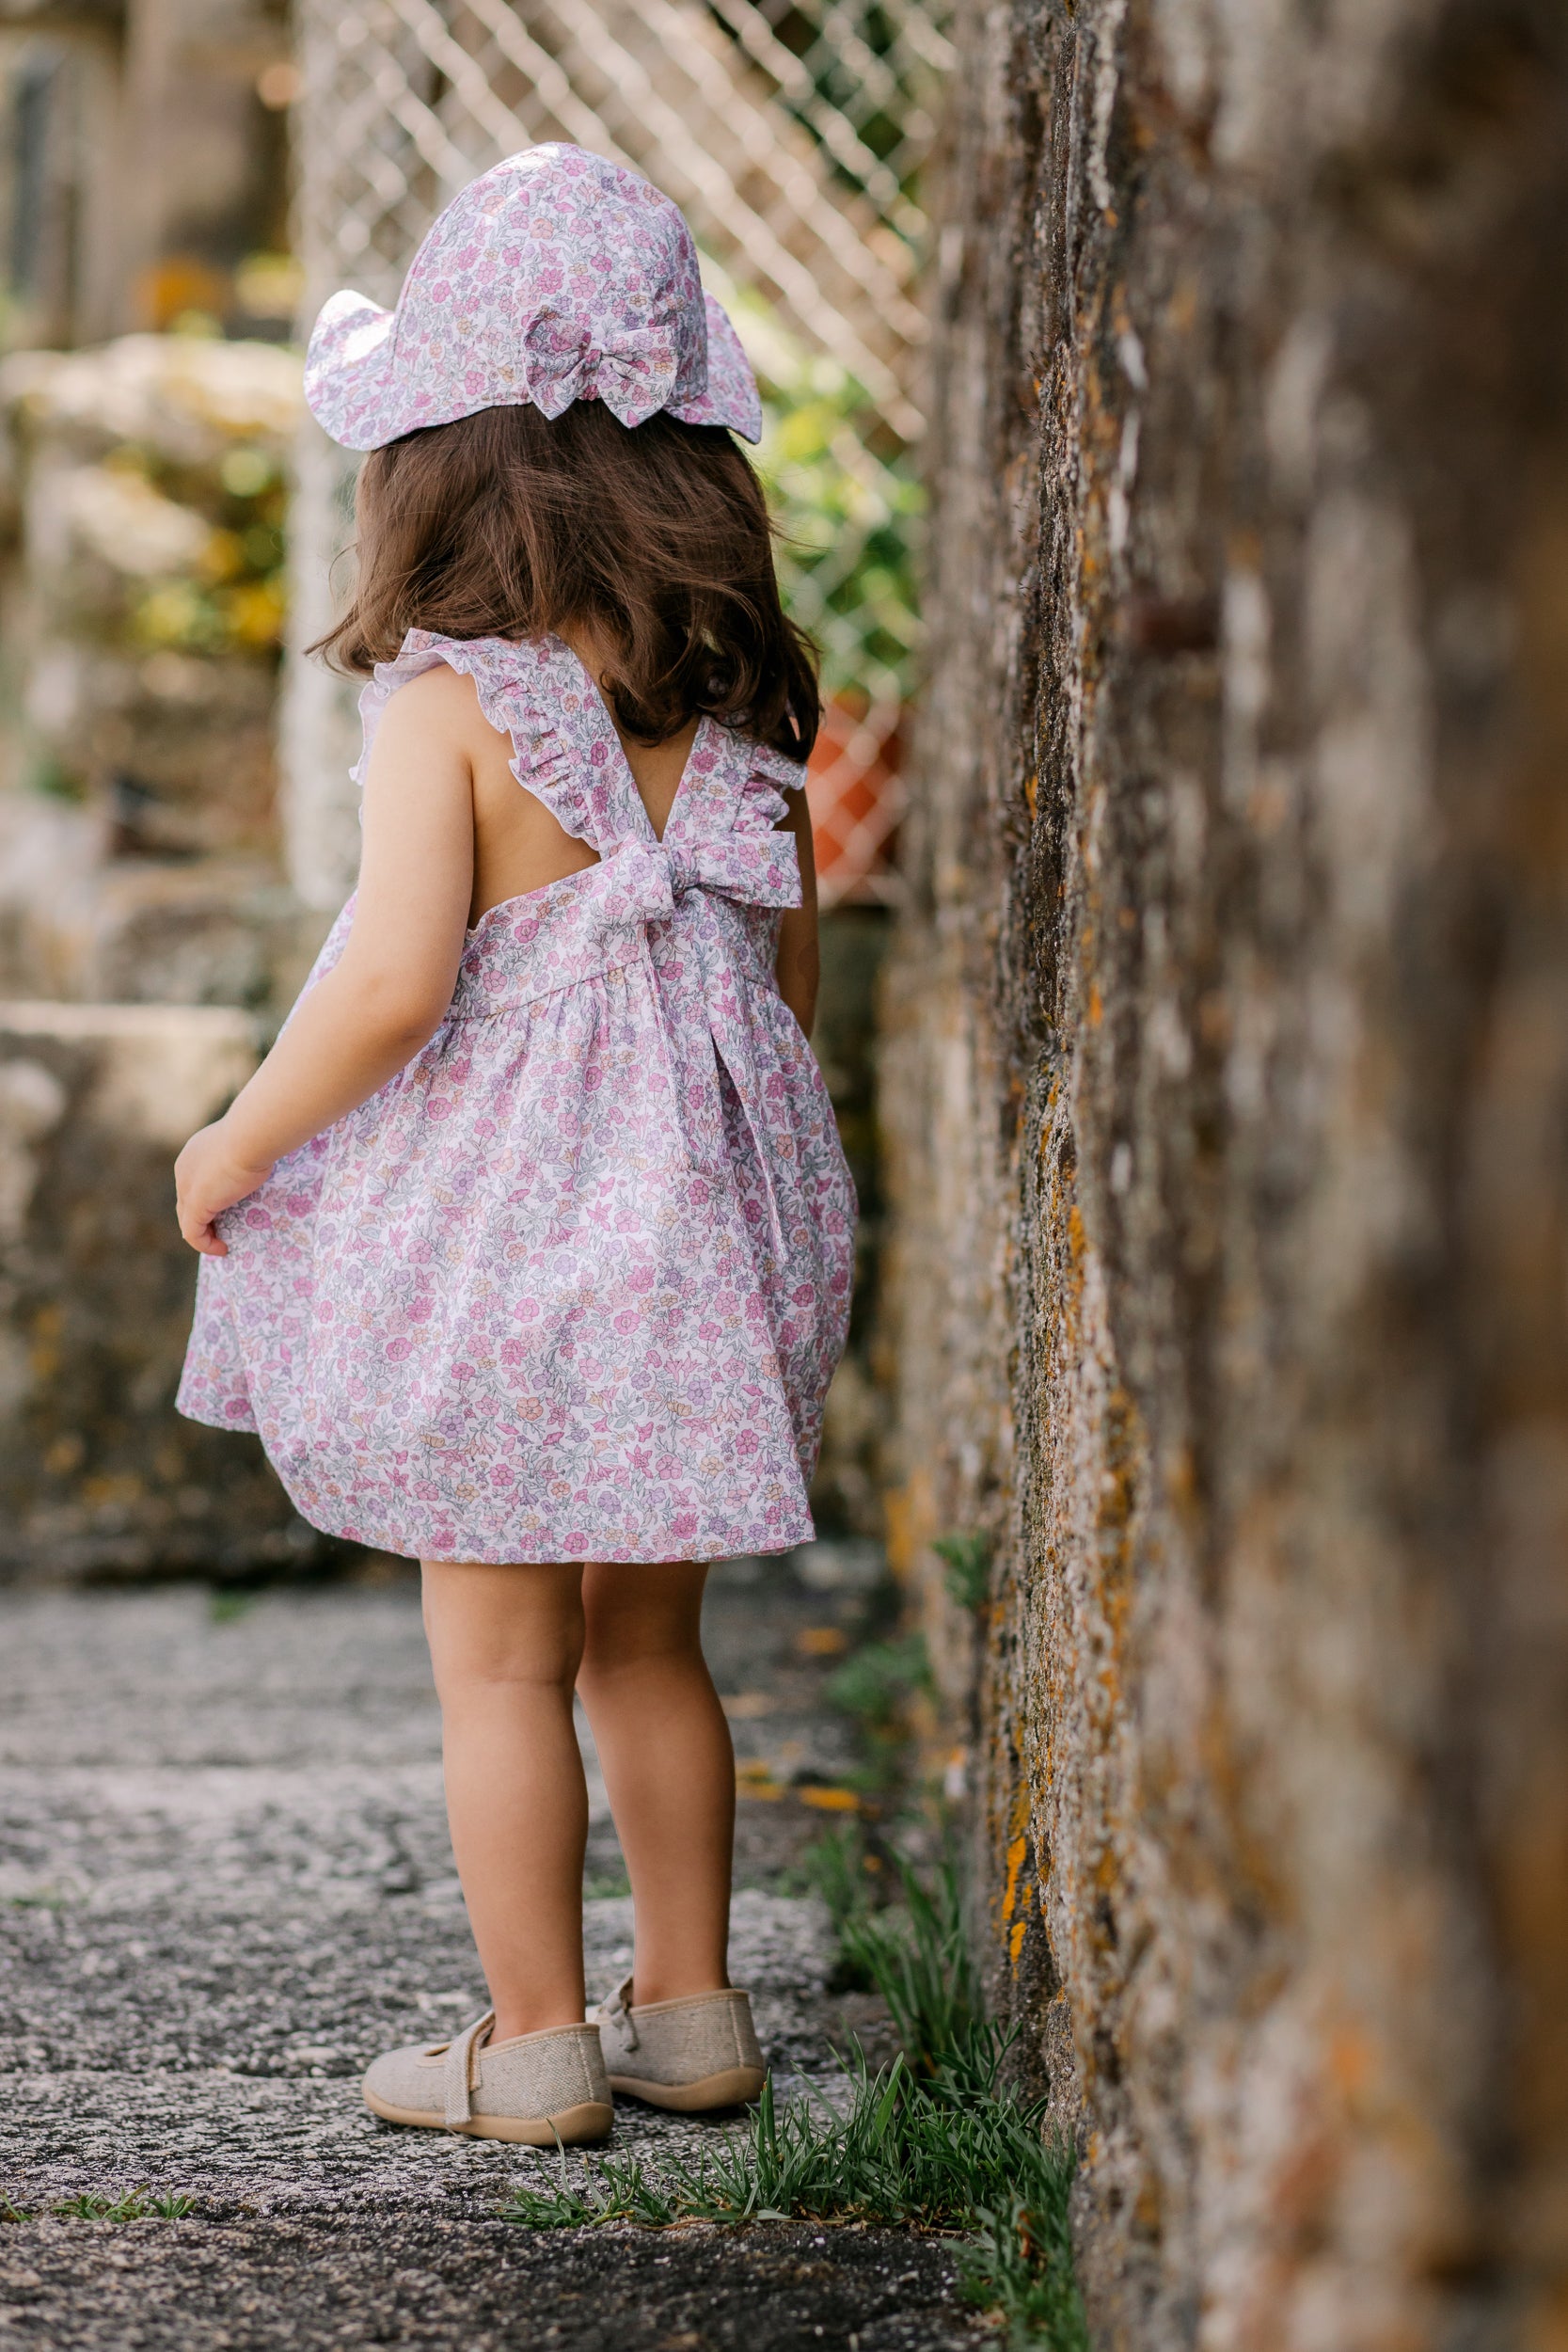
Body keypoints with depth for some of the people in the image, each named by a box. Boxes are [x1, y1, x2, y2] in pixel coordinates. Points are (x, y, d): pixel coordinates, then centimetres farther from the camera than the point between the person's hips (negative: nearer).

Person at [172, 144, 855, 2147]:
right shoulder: (736, 702, 3)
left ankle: (532, 2046, 12)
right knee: (647, 1644, 19)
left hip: (502, 1232, -6)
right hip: (702, 1225, 6)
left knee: (499, 1663, 6)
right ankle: (690, 2006, 25)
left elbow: (391, 982, -24)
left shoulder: (449, 701, -15)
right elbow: (789, 981, 9)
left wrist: (235, 1146, -9)